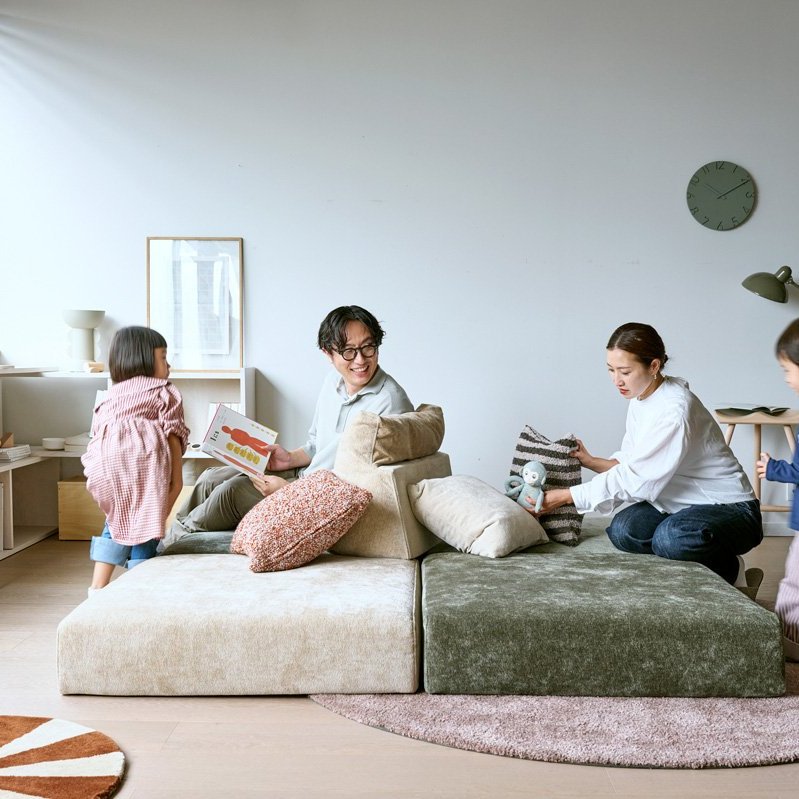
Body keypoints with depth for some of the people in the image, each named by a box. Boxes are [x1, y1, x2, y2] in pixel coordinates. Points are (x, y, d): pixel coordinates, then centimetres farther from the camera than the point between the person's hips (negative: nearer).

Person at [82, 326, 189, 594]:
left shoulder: (110, 396, 35)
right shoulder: (164, 391, 21)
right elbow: (172, 433, 8)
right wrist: (177, 475, 4)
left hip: (105, 463, 5)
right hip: (142, 459, -5)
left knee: (117, 520, 23)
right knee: (144, 524, 6)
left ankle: (98, 586, 18)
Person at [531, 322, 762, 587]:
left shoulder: (675, 411, -26)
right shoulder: (639, 399, 2)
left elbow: (635, 479, -26)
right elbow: (633, 463, 8)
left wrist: (565, 496, -23)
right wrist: (591, 462, -10)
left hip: (730, 508, -7)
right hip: (681, 503, 7)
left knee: (670, 538, -37)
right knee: (623, 530, -21)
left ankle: (734, 573, -6)